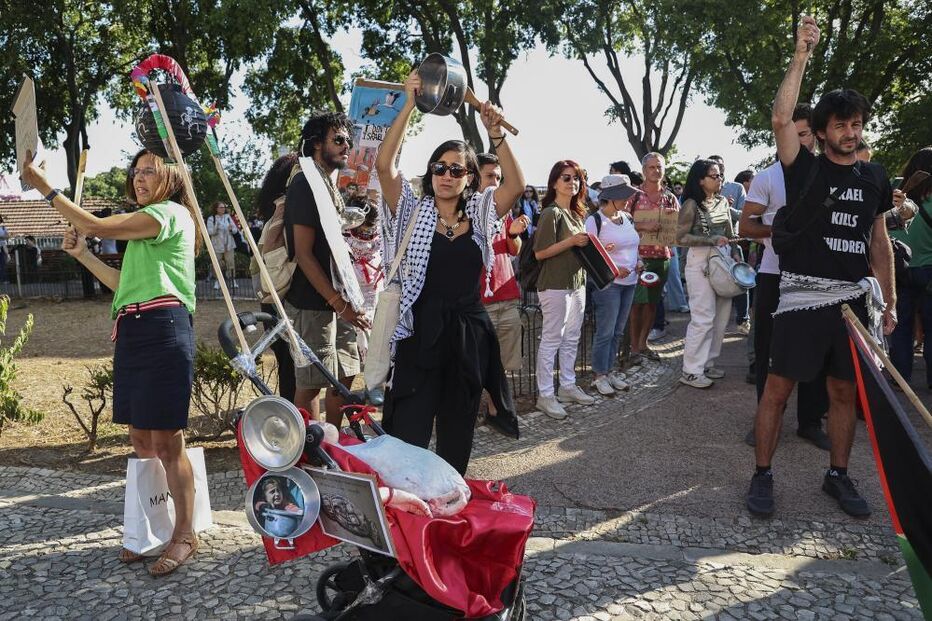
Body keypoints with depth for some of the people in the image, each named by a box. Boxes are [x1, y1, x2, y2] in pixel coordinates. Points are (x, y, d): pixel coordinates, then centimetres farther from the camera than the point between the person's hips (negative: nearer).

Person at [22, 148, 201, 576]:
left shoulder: (171, 213, -4)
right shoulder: (145, 226, 27)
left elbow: (96, 226, -11)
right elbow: (124, 283, 26)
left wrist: (43, 186, -3)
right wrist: (81, 254, 20)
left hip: (162, 328, -10)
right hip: (132, 332, 10)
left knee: (166, 439, -6)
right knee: (141, 440, 11)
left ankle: (184, 533, 4)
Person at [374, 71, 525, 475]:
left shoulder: (479, 214, 7)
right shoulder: (413, 212, 1)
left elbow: (516, 185, -6)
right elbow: (384, 164, -11)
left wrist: (496, 135, -15)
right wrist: (408, 107, -15)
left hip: (469, 336, 3)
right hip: (421, 333, -3)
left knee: (457, 434, 15)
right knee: (407, 436, -2)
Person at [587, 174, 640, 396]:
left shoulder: (627, 218, 12)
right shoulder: (595, 220, -11)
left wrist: (637, 262, 6)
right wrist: (613, 269, -20)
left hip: (629, 281, 7)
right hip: (607, 283, -7)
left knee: (618, 331, 12)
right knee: (605, 332, -4)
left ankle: (609, 370, 23)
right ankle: (599, 376, 8)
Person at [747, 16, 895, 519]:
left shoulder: (875, 178, 13)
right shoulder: (805, 169, 0)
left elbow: (880, 242, 16)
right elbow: (781, 119, -15)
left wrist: (888, 301, 13)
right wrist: (801, 56, -17)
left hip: (856, 298, 5)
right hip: (803, 295, -4)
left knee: (845, 391, 11)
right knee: (778, 387, -2)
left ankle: (838, 476, 26)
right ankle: (762, 476, 9)